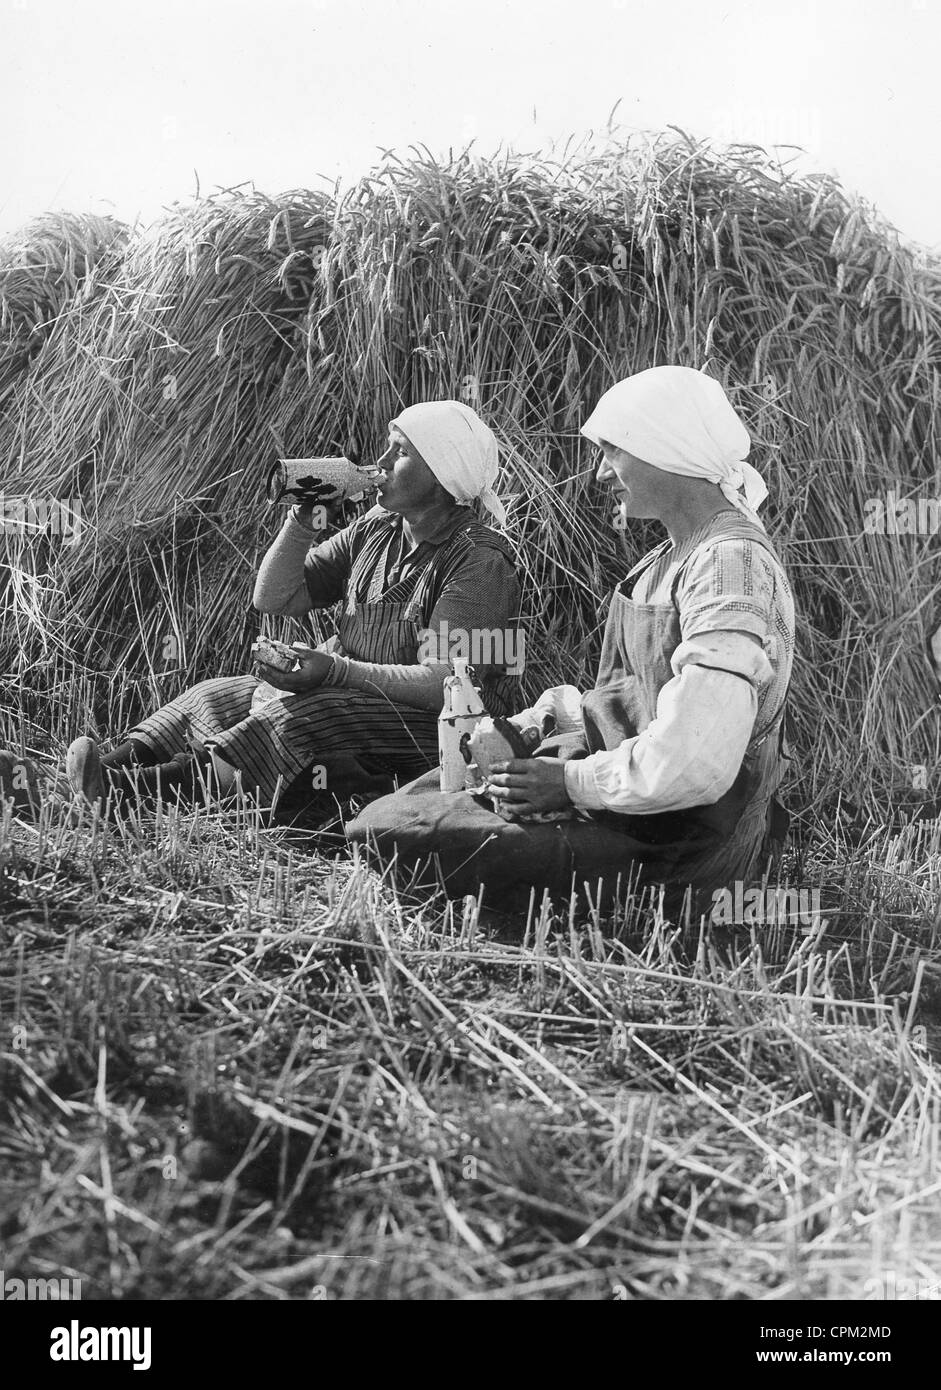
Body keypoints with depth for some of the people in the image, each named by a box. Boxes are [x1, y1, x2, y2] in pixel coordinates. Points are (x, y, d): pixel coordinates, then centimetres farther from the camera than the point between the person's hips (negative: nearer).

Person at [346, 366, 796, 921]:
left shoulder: (732, 563, -20)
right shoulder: (673, 557, 14)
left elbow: (694, 765, -30)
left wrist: (571, 785, -17)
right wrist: (523, 729, 6)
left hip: (672, 848, -10)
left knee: (383, 839, -18)